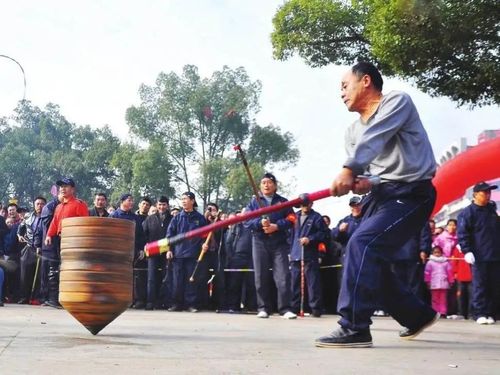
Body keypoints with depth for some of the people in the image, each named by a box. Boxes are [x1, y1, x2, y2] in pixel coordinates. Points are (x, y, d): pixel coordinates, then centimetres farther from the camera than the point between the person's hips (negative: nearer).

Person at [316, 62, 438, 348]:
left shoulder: (397, 101, -7)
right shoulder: (353, 131, 15)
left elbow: (374, 138, -25)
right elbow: (362, 167, 4)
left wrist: (349, 169, -39)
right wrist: (360, 181, -21)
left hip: (410, 193, -9)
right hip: (381, 195, 9)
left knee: (362, 244, -24)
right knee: (370, 260, 6)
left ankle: (355, 328, -22)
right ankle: (419, 315, 26)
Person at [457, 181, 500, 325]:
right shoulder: (467, 212, -2)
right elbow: (462, 234, -8)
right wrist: (467, 251, -19)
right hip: (479, 256, -6)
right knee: (479, 286, -6)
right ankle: (480, 313, -3)